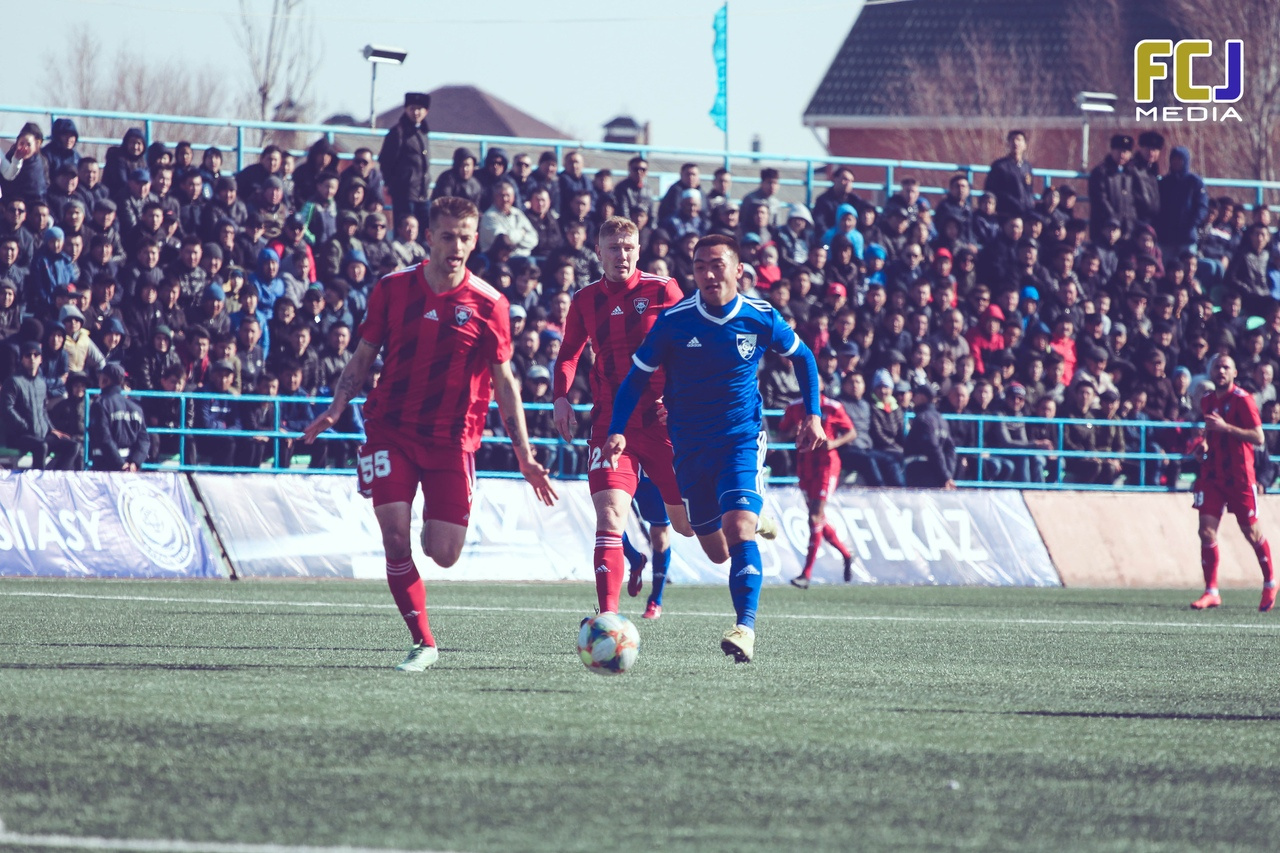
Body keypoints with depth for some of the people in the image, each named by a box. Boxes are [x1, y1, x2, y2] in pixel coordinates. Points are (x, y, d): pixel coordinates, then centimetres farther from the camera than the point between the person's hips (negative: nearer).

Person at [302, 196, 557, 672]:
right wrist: (337, 408, -6)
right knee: (394, 539, -13)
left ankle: (434, 528, 33)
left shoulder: (489, 305, -3)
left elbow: (503, 382, 3)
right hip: (390, 431, 1)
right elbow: (364, 356, 9)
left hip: (452, 440, 0)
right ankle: (423, 643, -1)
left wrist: (524, 455, -1)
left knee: (443, 555, -5)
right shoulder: (393, 289, 0)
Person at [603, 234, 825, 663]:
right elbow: (637, 376, -2)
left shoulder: (761, 318, -8)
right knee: (718, 553, 10)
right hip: (691, 446, 2)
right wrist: (617, 432, -14)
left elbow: (803, 357, 12)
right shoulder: (675, 321, -10)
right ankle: (759, 522, 45)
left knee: (739, 528, -25)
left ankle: (746, 627, -29)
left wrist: (813, 415, 5)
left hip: (742, 439, -2)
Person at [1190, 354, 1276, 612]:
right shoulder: (1206, 401, 9)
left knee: (1251, 531, 6)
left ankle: (1270, 583, 26)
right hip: (1212, 473, 5)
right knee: (1206, 530, -7)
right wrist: (1204, 443, 6)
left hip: (1239, 476, -5)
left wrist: (1225, 427, -24)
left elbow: (1258, 437, -16)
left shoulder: (1242, 399, -11)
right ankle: (1211, 591, -4)